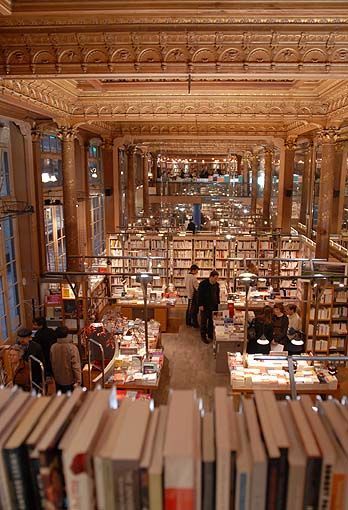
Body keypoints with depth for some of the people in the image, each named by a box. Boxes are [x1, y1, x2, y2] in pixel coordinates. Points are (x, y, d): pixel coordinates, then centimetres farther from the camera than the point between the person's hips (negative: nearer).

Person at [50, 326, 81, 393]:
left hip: (57, 379, 5)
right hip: (69, 380, -4)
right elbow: (76, 366, -19)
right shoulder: (72, 348, -20)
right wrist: (78, 380, -12)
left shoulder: (53, 347, -7)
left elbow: (52, 363, 6)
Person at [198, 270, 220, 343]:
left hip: (213, 306, 5)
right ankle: (203, 336, 14)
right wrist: (200, 305, -16)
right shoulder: (203, 284, -13)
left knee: (212, 321, 10)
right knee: (204, 321, 5)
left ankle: (210, 335, 23)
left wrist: (217, 303, 11)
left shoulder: (216, 284, 4)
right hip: (204, 306, -5)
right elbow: (200, 295, -13)